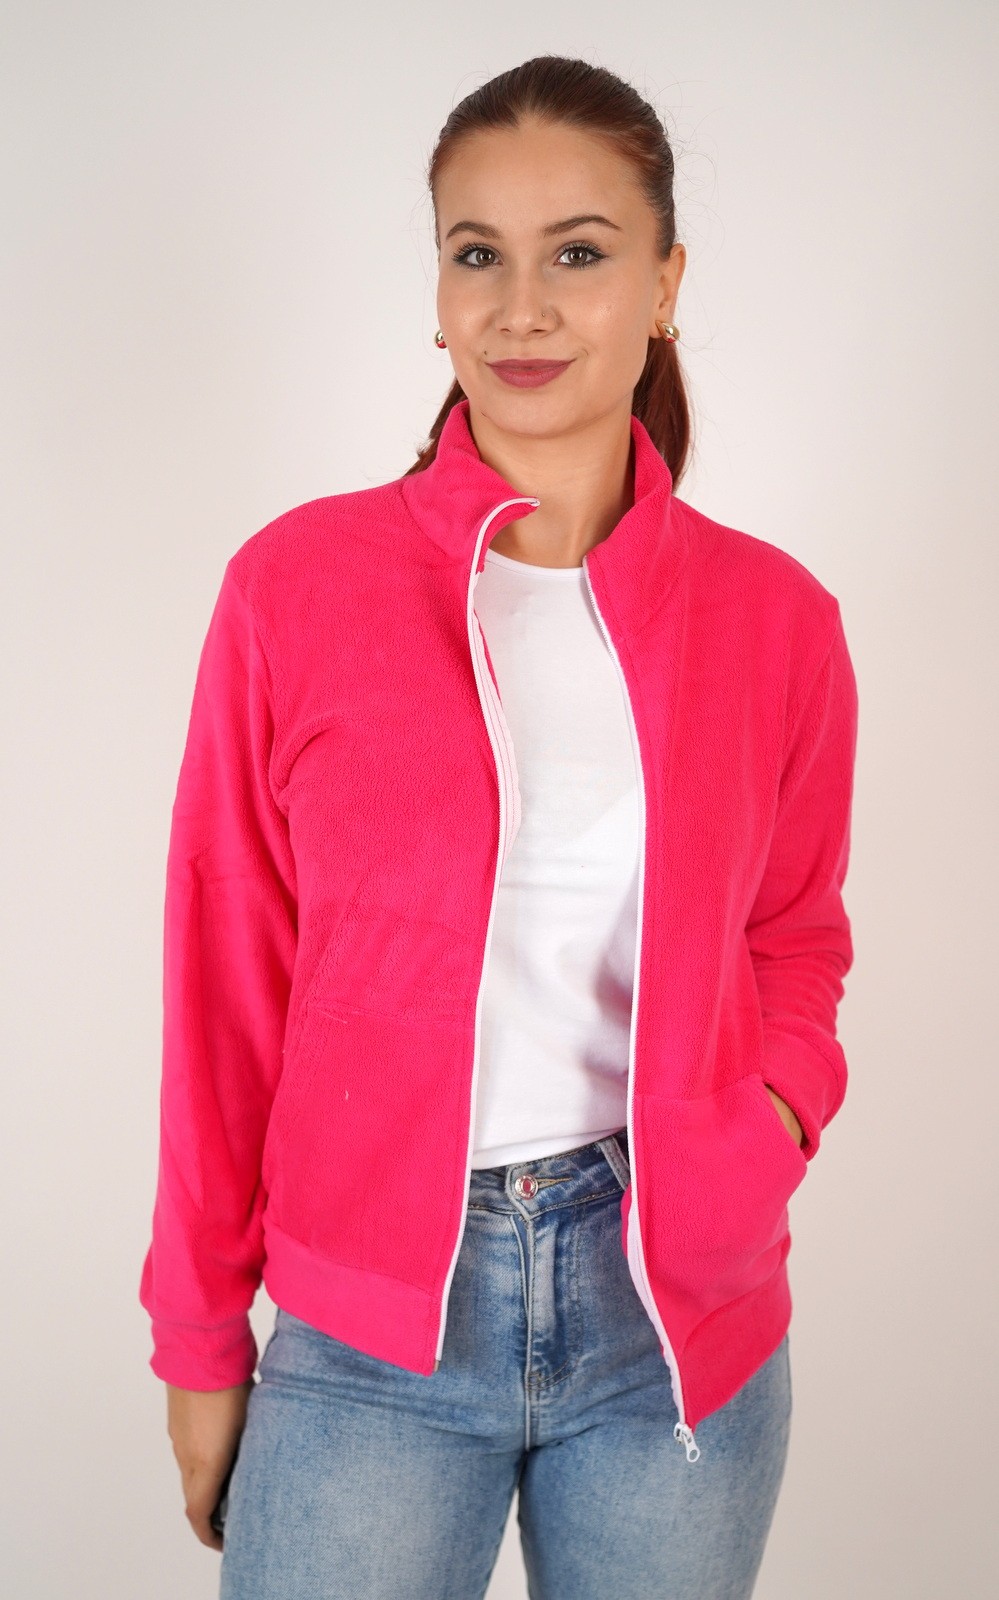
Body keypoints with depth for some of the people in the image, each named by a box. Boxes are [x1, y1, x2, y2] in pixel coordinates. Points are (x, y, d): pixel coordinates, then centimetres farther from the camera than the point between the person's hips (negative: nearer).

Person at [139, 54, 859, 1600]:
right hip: (369, 1329, -1)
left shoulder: (772, 614, -1)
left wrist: (777, 1111, -8)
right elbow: (228, 981, 0)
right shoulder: (297, 585, -5)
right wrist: (199, 1336, 4)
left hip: (676, 1308, 2)